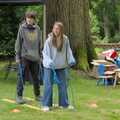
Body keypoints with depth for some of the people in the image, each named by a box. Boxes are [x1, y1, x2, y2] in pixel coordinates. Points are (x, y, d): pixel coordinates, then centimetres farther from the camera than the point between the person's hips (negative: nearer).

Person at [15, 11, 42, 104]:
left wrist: (40, 56, 12)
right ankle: (19, 96, 6)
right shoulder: (22, 28, -2)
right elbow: (18, 43, -1)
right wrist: (17, 56, -5)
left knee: (36, 77, 10)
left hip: (35, 57, 3)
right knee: (21, 77, -2)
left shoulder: (37, 29, 8)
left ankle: (37, 95, 22)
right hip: (24, 57, -3)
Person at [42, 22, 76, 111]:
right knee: (48, 85, -3)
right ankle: (46, 105, 7)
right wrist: (49, 61, -27)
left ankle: (64, 104, 23)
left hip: (61, 66, 3)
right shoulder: (49, 40, -13)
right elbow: (45, 52, -12)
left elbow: (68, 50, 5)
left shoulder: (65, 39, -5)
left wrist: (71, 59, -9)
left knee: (63, 85, 11)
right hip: (49, 66, -3)